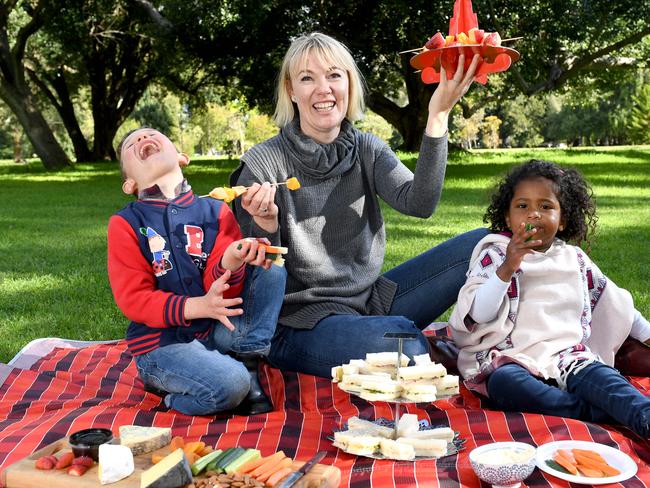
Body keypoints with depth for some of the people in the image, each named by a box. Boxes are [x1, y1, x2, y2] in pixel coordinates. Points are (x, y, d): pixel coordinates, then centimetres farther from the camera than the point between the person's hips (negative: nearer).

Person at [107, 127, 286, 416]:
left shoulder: (215, 211, 3)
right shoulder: (125, 224, -2)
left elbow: (218, 285, -5)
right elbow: (132, 299, -9)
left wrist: (230, 264, -31)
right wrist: (198, 307, -24)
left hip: (216, 330, 3)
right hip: (161, 343, -3)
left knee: (273, 270, -11)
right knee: (230, 385, -30)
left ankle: (249, 366, -10)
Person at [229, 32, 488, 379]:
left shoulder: (368, 151, 4)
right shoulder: (263, 164, -10)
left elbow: (418, 203, -17)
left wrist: (438, 117, -23)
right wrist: (266, 225, -29)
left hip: (370, 301, 5)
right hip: (301, 322, -5)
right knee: (407, 347, -34)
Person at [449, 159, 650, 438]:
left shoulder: (574, 259, 20)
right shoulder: (495, 255, 6)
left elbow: (610, 300, 34)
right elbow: (479, 314, -7)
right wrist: (507, 268, -18)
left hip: (568, 355, 4)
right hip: (511, 358, -3)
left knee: (599, 375, -29)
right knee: (504, 382, -37)